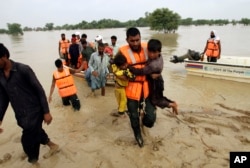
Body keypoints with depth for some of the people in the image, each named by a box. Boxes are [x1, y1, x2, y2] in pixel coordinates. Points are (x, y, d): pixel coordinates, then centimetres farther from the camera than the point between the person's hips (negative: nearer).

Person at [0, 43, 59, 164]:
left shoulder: (23, 69, -15)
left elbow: (39, 90, -12)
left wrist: (46, 112, -13)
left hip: (34, 111, -6)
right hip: (20, 115, 7)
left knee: (28, 141, -1)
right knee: (35, 133, 22)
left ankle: (34, 162, 26)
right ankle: (53, 146, 48)